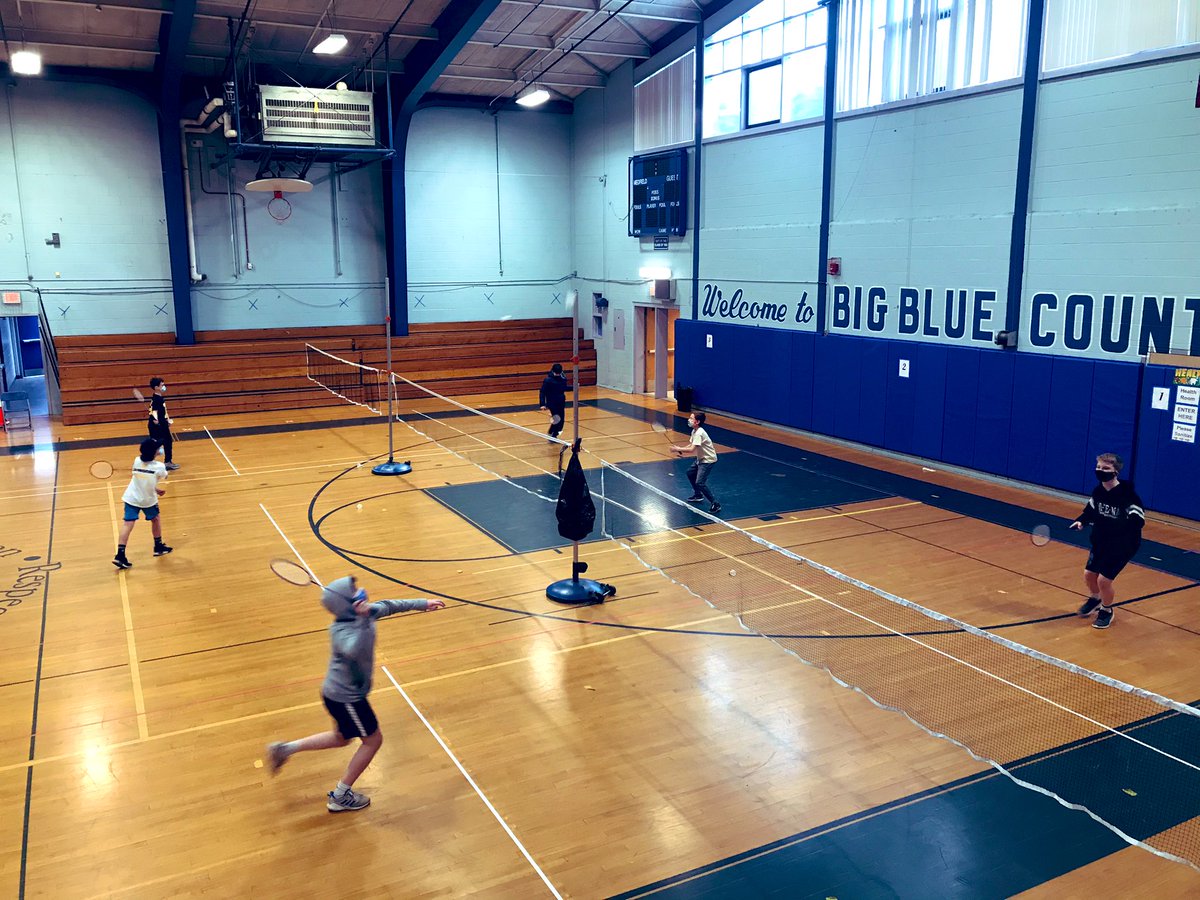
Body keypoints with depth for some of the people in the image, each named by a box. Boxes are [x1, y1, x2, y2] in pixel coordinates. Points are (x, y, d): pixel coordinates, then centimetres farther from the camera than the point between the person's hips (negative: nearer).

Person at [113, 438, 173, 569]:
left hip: (131, 498, 3)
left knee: (128, 524, -3)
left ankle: (120, 555, -11)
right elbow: (164, 476, 8)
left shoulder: (137, 461, -3)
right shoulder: (159, 467, -15)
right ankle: (158, 547, 35)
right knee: (156, 519, 22)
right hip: (148, 499, -3)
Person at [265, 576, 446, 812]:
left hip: (339, 692, 9)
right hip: (345, 698, -9)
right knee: (373, 739, 9)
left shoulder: (366, 612, -8)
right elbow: (353, 650, -55)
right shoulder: (341, 630, -32)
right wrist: (362, 620, -55)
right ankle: (340, 797, 22)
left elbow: (388, 606, 12)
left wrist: (422, 603, 18)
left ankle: (285, 748, 29)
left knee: (342, 738, 28)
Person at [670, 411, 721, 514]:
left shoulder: (699, 433, -26)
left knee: (700, 483, -17)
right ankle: (698, 495, 40)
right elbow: (691, 444, 11)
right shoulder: (694, 431, 4)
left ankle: (715, 504, -12)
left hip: (708, 460, -11)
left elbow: (691, 449, -31)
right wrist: (681, 449, -6)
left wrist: (678, 449, -23)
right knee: (690, 473, 25)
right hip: (701, 458, 11)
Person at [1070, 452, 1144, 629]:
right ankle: (1094, 599, 45)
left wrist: (1113, 524, -41)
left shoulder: (1127, 494, -24)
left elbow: (1139, 520, -27)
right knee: (1089, 574, 11)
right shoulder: (1098, 490, -5)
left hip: (1123, 545, -6)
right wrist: (1081, 521, -8)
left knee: (1104, 579, -7)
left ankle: (1106, 611, 22)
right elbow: (1091, 510, 12)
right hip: (1101, 541, 6)